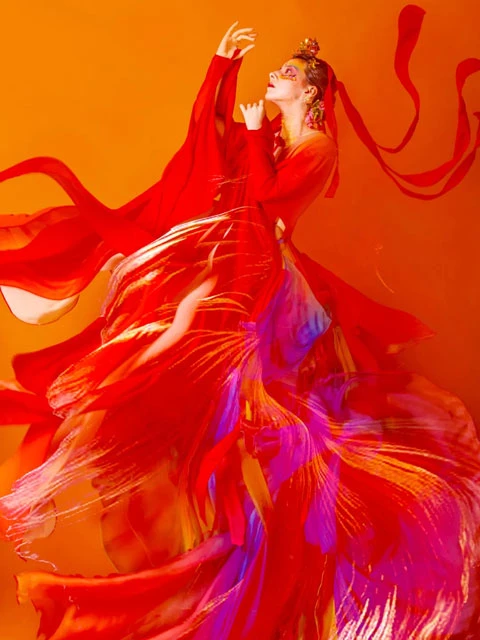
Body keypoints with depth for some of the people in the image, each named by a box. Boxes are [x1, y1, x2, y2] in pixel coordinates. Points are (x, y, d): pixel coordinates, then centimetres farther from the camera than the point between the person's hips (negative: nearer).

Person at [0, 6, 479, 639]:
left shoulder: (319, 146, -6)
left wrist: (253, 135, -8)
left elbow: (265, 195, -17)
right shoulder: (268, 132, 16)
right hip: (221, 259, 8)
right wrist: (224, 61, 9)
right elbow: (206, 123, 13)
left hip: (259, 271, -8)